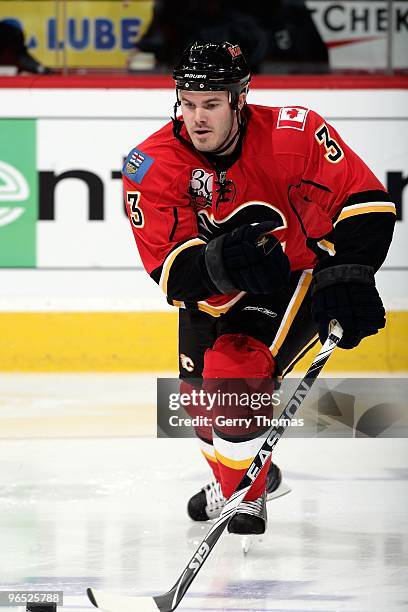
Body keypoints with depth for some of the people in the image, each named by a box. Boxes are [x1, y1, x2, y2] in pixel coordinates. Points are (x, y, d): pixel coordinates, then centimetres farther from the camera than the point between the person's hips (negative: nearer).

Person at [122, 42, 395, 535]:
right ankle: (256, 471, 44)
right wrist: (220, 263, -46)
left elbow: (366, 202, -25)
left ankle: (245, 496, -3)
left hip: (301, 276, -5)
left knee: (234, 370, -24)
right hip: (215, 296, 5)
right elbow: (171, 273, -25)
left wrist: (348, 274, -37)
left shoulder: (292, 134, -27)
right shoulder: (153, 166, -21)